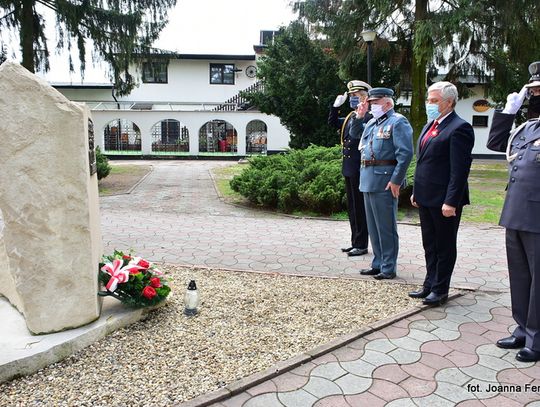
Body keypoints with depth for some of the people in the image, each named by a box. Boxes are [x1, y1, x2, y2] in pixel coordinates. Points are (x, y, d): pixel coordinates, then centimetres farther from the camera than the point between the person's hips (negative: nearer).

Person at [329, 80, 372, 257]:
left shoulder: (368, 117, -13)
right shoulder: (350, 117, 13)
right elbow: (332, 123, 23)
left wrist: (359, 118, -32)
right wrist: (336, 106, 12)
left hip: (359, 169, -9)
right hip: (349, 169, 9)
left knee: (360, 207, 0)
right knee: (352, 207, 15)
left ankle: (361, 245, 11)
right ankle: (355, 242, 25)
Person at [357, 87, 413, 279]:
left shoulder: (397, 122, -8)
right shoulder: (371, 123, 18)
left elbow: (406, 153, -16)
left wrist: (396, 181, -19)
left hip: (384, 182, -9)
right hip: (368, 180, 9)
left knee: (386, 227, -1)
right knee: (373, 226, 15)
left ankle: (388, 268, 11)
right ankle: (378, 264, 27)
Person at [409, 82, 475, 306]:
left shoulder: (459, 128, -13)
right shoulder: (429, 126, 14)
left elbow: (460, 169, -19)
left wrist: (451, 202, -21)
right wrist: (416, 192, 16)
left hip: (444, 201, -9)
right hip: (426, 198, 9)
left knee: (445, 246, 6)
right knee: (429, 245, 17)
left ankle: (440, 289, 19)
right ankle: (430, 284, 30)